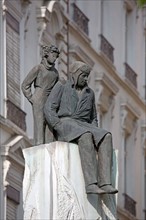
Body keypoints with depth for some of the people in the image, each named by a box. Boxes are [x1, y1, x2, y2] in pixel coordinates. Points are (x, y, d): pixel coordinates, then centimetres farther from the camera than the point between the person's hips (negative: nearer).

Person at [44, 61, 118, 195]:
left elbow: (93, 118, 28)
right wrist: (59, 128, -18)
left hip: (84, 127, 5)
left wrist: (95, 132, 5)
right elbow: (49, 109, -3)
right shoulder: (61, 87, 8)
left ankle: (105, 183, -40)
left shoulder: (89, 93, 23)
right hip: (65, 124, -5)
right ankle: (91, 184, -47)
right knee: (85, 136, -40)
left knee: (106, 137, -28)